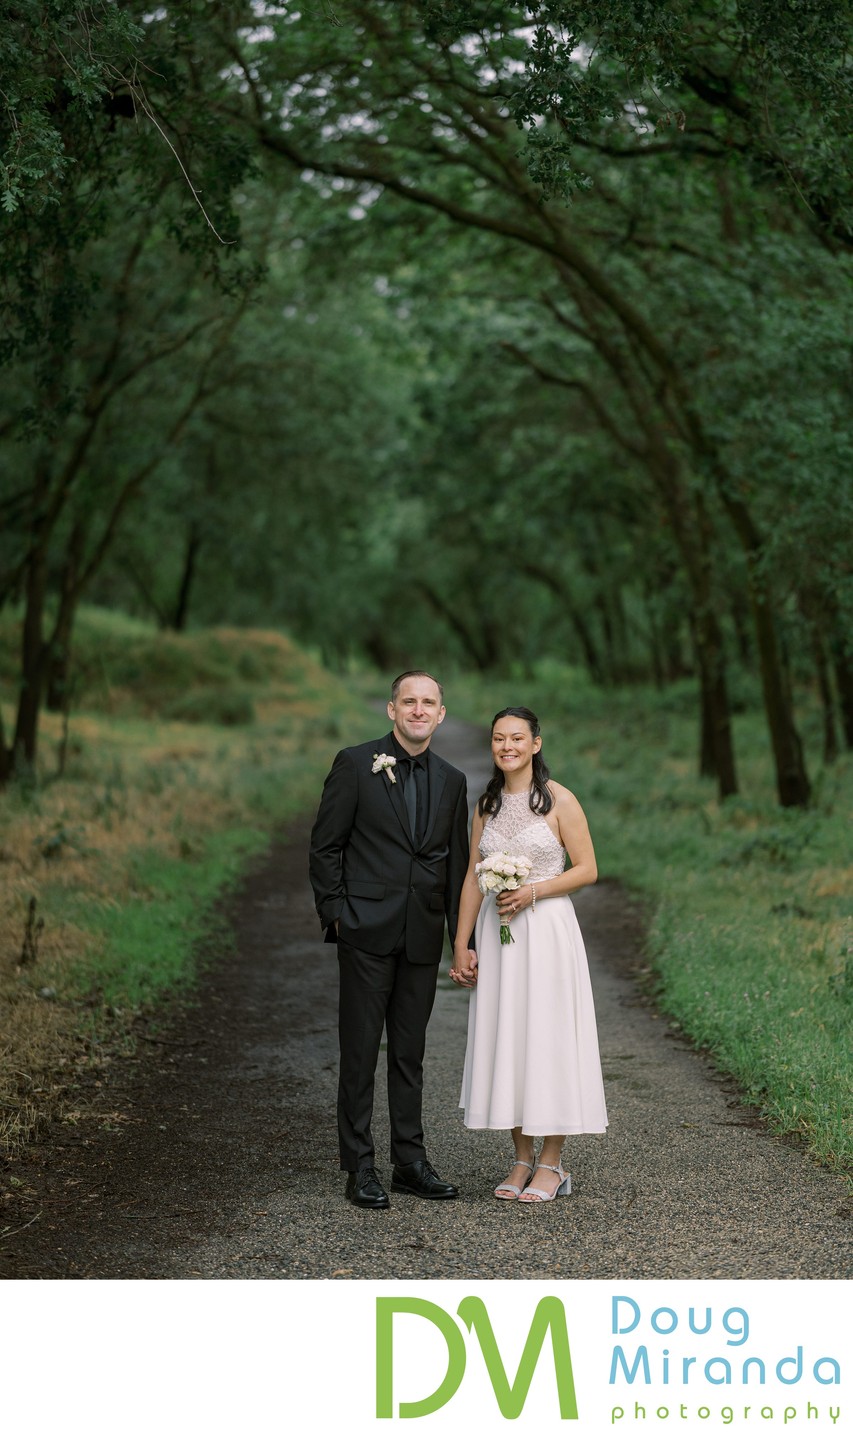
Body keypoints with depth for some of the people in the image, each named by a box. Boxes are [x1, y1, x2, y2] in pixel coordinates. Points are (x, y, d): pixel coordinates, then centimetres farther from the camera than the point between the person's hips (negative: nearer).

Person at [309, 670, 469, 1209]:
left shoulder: (452, 781, 11)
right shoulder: (356, 764, -2)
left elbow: (457, 864, 13)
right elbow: (325, 846, -2)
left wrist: (463, 939, 9)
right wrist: (335, 914, -8)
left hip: (423, 936, 4)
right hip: (367, 929, -4)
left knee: (411, 1053, 11)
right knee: (361, 1050, 1)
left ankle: (411, 1161, 20)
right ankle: (360, 1167, 7)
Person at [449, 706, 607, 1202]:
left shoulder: (559, 800, -4)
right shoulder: (486, 805, 10)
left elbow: (587, 869, -5)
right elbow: (473, 878, 11)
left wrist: (532, 891, -16)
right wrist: (461, 946, 6)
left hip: (546, 932, -5)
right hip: (496, 935, 5)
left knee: (549, 1038, -2)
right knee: (504, 1039, 5)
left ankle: (553, 1164, 7)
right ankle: (523, 1159, 15)